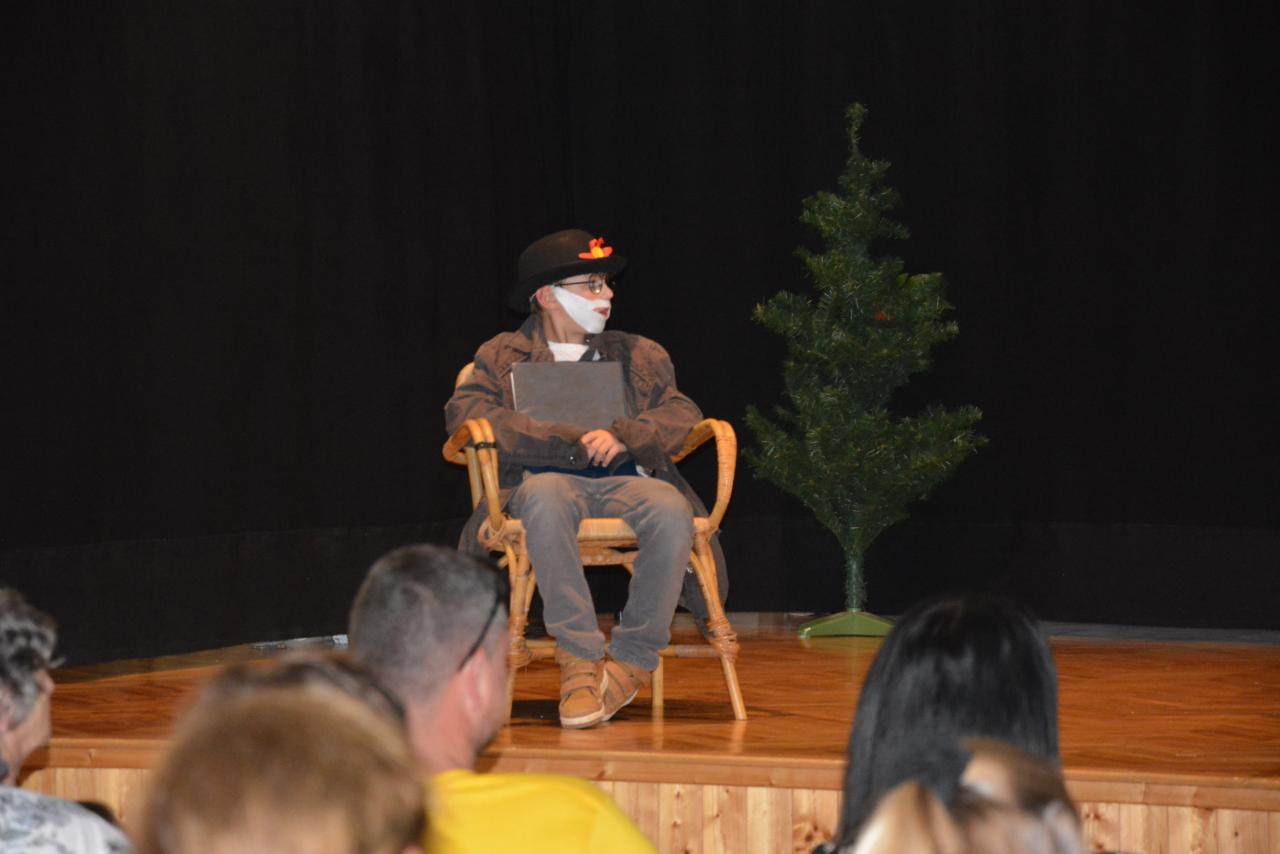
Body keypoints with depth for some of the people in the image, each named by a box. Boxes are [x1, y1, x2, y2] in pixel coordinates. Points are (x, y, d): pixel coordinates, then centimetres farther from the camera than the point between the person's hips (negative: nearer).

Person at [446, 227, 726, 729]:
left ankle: (631, 660, -25)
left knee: (671, 508, -34)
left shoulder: (640, 356, 25)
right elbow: (463, 413, -1)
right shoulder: (503, 357, 17)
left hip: (626, 481, 2)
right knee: (544, 495, -40)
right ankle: (580, 657, -37)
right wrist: (570, 442, -9)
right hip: (552, 480, -2)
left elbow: (682, 414, 11)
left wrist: (624, 437, -11)